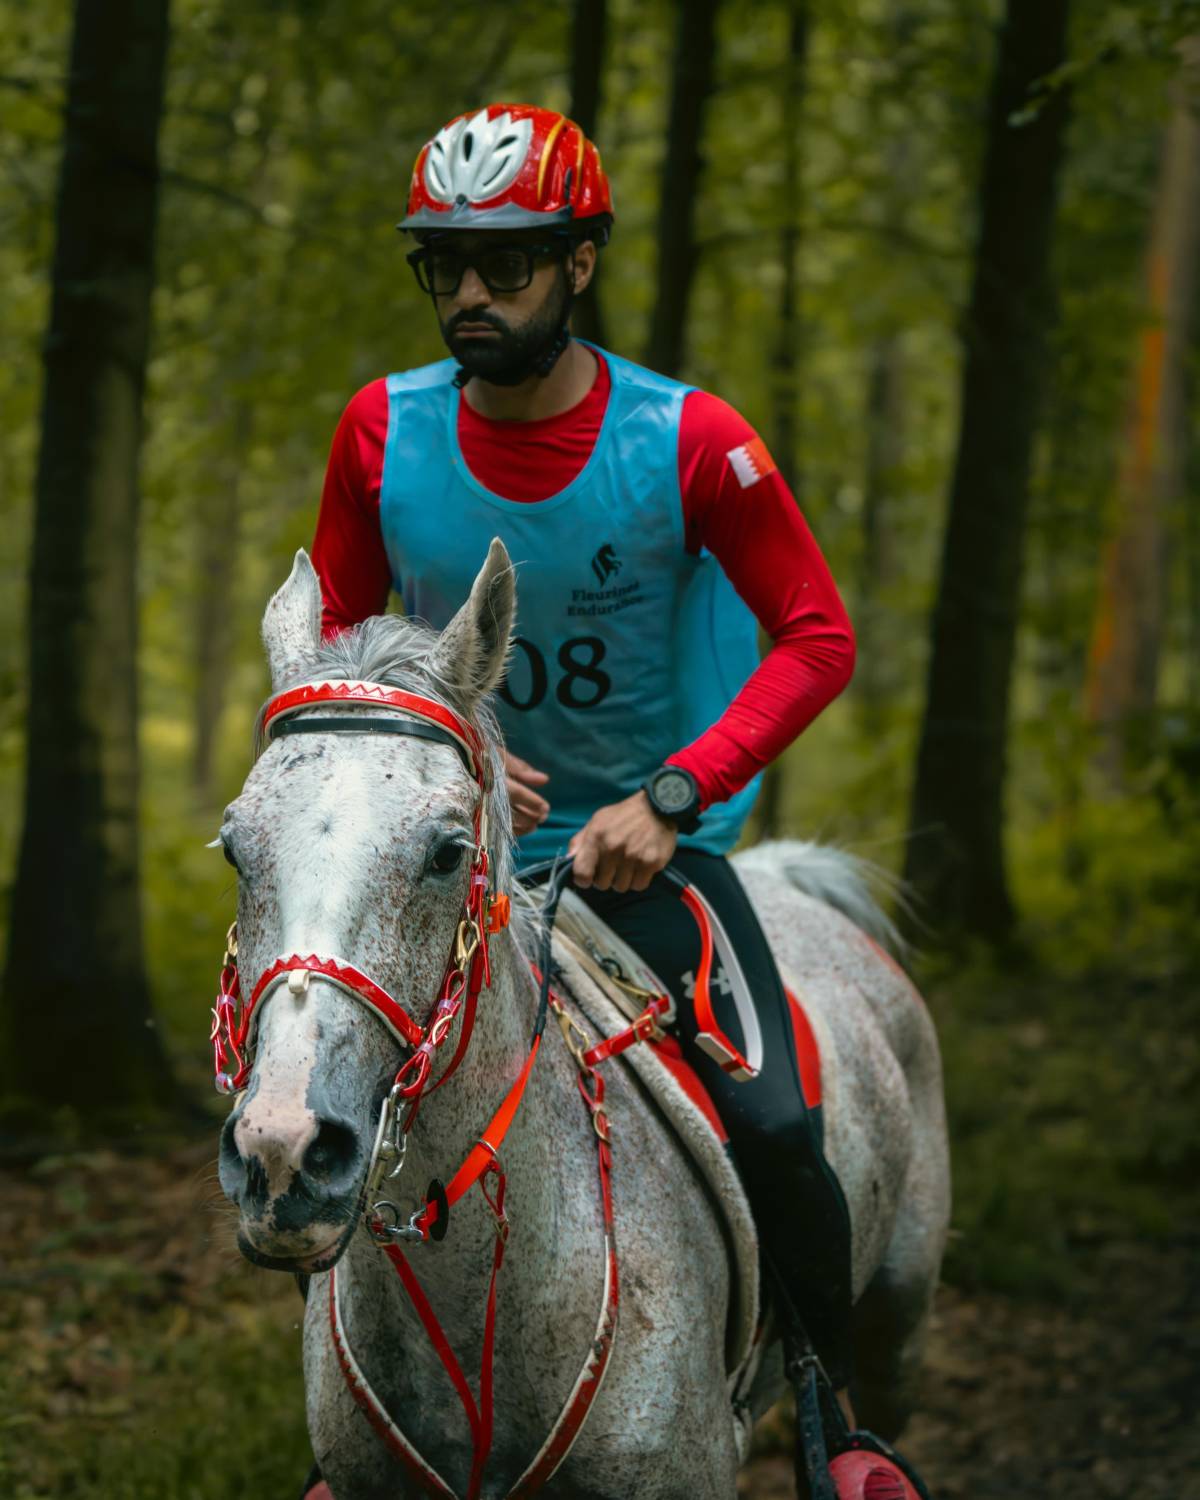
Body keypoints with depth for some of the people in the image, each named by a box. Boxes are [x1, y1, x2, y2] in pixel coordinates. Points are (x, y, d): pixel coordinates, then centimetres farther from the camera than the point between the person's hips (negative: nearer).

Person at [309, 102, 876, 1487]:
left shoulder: (688, 441, -16)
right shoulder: (382, 433, -7)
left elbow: (817, 638, -11)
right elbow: (338, 638, 6)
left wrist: (671, 798, -23)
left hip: (654, 847, -3)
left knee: (769, 1127, -19)